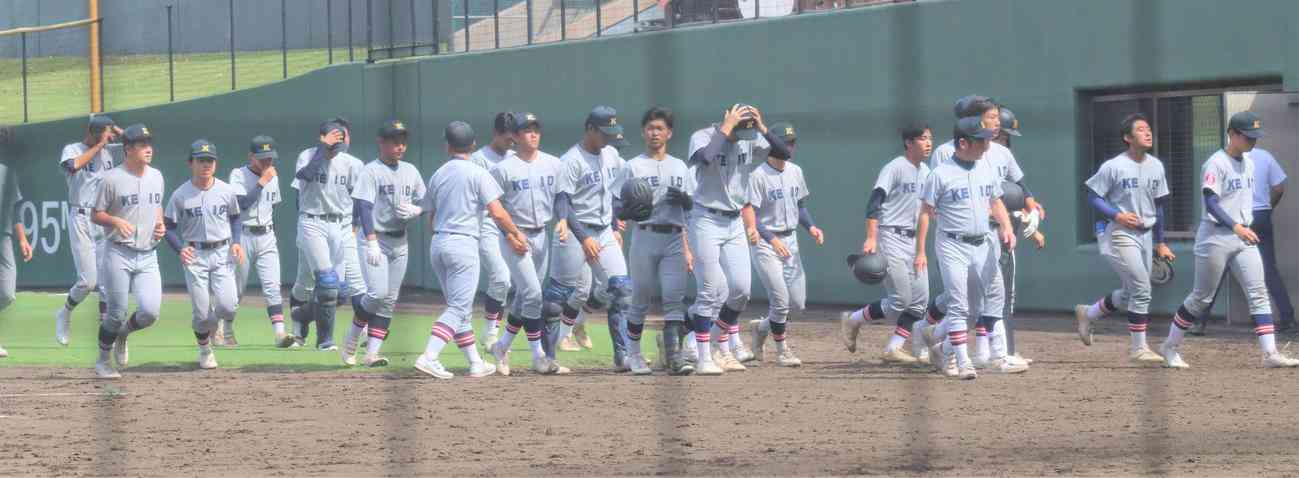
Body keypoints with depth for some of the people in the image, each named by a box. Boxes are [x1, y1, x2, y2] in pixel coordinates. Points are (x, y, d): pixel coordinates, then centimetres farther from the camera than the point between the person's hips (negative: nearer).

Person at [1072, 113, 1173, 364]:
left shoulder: (1156, 166, 7)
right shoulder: (1113, 167, -13)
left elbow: (1158, 205, 15)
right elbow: (1093, 196, -7)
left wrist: (1160, 243, 15)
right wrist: (1117, 215, -21)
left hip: (1145, 234, 7)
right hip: (1120, 234, -7)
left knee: (1131, 292, 13)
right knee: (1141, 289, -11)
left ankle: (1088, 314, 36)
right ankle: (1138, 348, -1)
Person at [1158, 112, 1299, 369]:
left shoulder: (1248, 162, 12)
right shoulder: (1217, 163, -14)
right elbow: (1211, 203, -23)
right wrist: (1236, 227, -33)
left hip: (1243, 236, 7)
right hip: (1216, 237, -7)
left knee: (1258, 293, -4)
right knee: (1202, 298, 2)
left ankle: (1270, 353, -9)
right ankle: (1170, 347, 18)